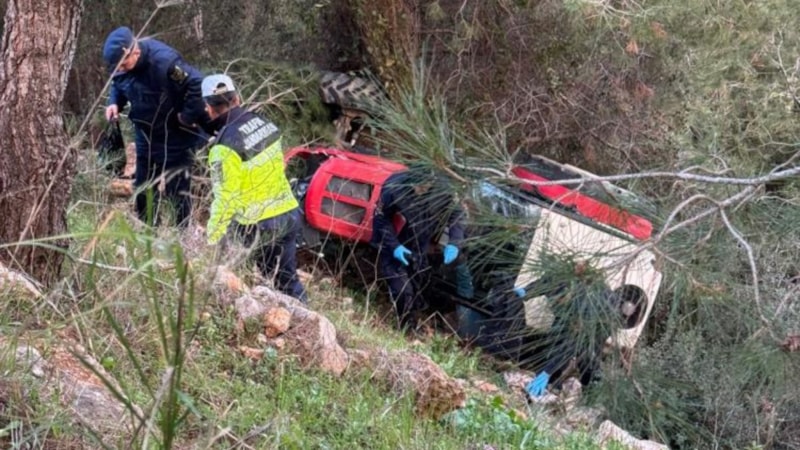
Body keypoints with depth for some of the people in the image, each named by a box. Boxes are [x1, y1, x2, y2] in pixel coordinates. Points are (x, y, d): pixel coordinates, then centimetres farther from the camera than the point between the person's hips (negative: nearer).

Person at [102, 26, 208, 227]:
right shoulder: (120, 65, -7)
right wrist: (114, 103, -7)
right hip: (146, 139, 7)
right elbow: (117, 85, 13)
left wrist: (188, 116, -23)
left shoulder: (164, 62, -31)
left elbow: (198, 85, -31)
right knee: (143, 191, 14)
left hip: (175, 141, -7)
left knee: (177, 193, 1)